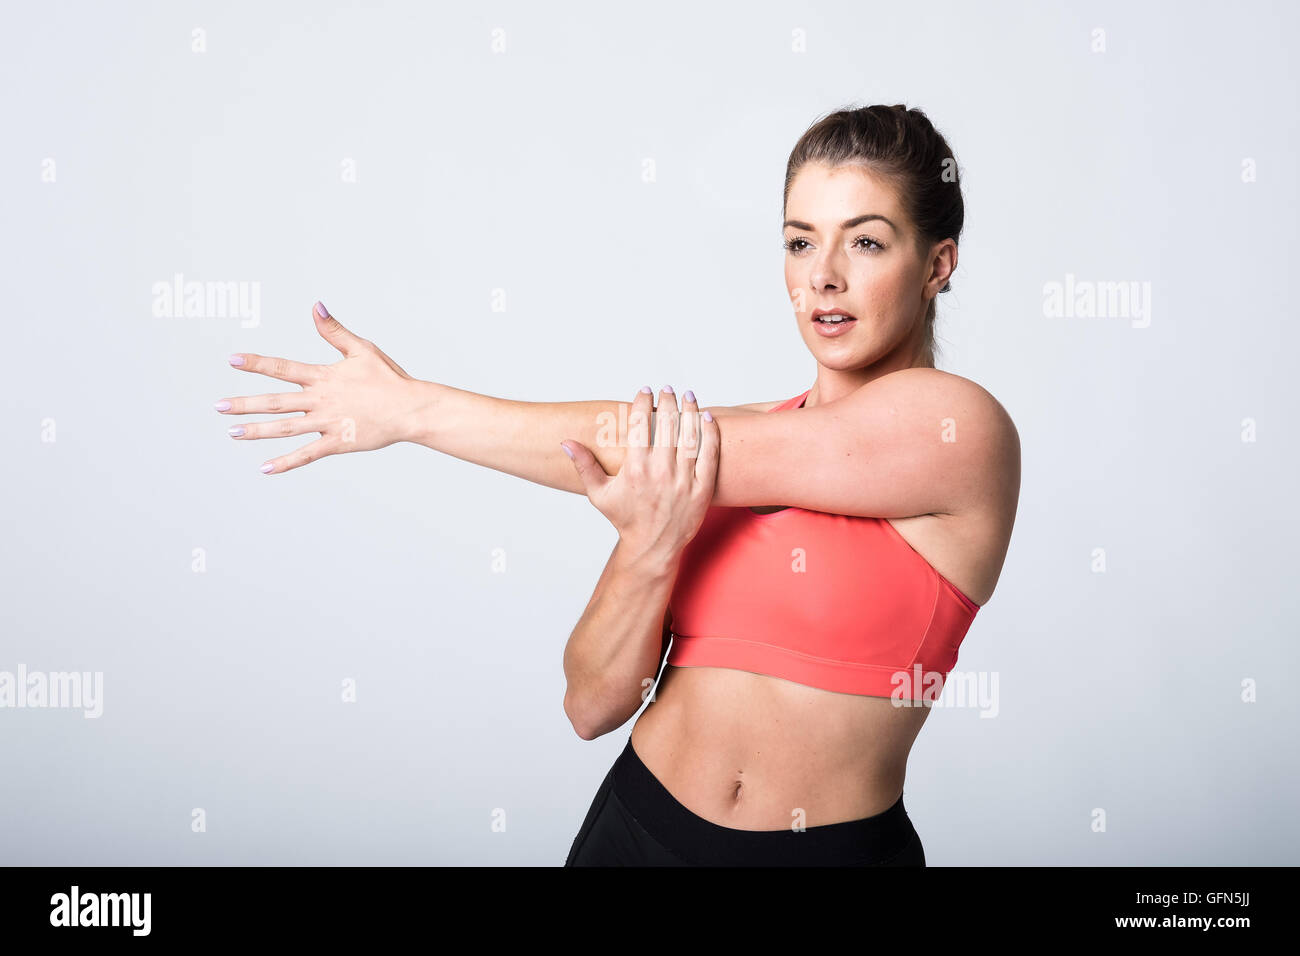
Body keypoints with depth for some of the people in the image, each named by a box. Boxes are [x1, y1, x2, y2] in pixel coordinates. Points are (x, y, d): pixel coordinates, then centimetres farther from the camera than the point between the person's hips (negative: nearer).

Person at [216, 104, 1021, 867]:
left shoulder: (956, 424, -12)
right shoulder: (726, 436, 1)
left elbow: (654, 442, -18)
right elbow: (592, 705, -3)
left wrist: (413, 407, -12)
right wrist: (646, 549, -20)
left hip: (834, 848, -4)